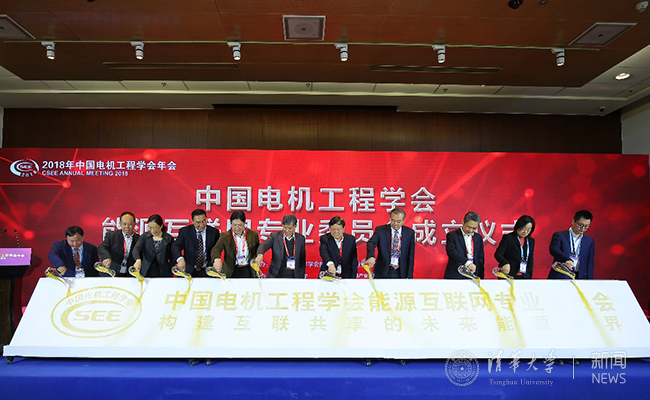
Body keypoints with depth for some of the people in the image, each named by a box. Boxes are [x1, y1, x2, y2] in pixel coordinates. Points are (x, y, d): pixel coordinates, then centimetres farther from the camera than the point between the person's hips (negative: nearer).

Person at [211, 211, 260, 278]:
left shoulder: (253, 234, 1)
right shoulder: (225, 236, -4)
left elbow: (258, 251, 11)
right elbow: (216, 249, -18)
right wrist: (217, 259, -40)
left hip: (248, 271, 1)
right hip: (231, 272, -1)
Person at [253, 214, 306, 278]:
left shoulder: (300, 238, 5)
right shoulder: (275, 236, -1)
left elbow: (302, 260, 11)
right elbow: (264, 246, -18)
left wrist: (301, 277, 8)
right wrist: (260, 255, -40)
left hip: (293, 278, 1)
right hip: (276, 276, -1)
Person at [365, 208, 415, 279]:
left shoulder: (410, 233, 1)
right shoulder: (380, 230, -4)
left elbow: (410, 257, 3)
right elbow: (371, 243, -22)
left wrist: (409, 277, -1)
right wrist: (371, 257, -43)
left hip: (400, 274, 1)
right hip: (382, 273, -1)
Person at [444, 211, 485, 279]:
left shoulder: (478, 237, 12)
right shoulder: (452, 235, -4)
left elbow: (481, 259, 14)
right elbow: (451, 251, -21)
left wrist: (481, 277, 8)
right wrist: (467, 262, -34)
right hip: (455, 276, -4)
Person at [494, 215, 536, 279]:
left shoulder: (531, 241, 12)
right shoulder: (508, 238, -5)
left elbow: (530, 261, 16)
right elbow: (498, 254, -16)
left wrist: (529, 276, 9)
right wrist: (505, 263, -35)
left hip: (525, 277, 5)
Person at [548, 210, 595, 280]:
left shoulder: (589, 241, 14)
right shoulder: (559, 235, 1)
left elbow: (590, 263, 13)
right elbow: (553, 249, -18)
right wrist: (566, 259, -37)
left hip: (579, 277, 4)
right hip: (560, 277, -3)